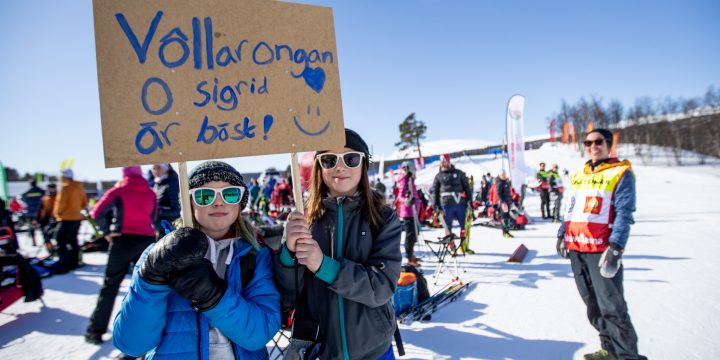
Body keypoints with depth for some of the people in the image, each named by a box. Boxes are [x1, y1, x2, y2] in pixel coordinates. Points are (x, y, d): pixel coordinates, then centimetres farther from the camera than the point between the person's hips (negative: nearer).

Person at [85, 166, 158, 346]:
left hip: (123, 240, -3)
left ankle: (95, 331, 8)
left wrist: (107, 232, 0)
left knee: (110, 286, 5)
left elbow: (96, 213, -8)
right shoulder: (151, 193, 7)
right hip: (147, 240, 3)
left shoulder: (117, 192, -3)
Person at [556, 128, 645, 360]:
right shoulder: (578, 175, 16)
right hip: (575, 248, 6)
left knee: (612, 308, -4)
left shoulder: (621, 173, -2)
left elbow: (624, 213, -10)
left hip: (601, 249, -6)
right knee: (593, 306, 13)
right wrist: (562, 235, 16)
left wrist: (615, 247, -18)